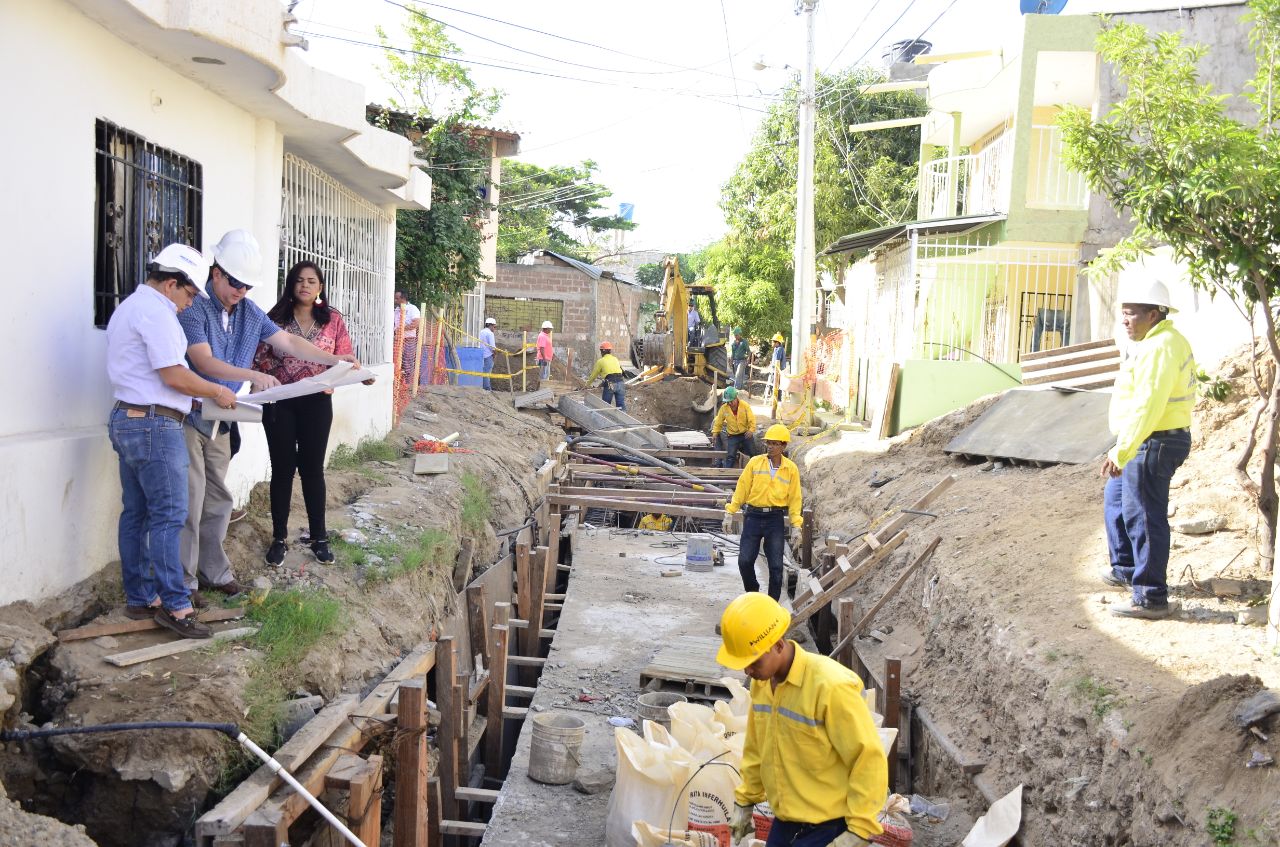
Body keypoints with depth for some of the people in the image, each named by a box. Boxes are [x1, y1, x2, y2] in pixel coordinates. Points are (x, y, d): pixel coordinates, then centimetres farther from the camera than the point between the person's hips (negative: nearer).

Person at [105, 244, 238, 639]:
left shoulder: (127, 307, 20)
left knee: (135, 514, 12)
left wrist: (192, 398, 19)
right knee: (168, 515, -7)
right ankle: (174, 605, -5)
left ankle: (139, 599, 18)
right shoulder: (156, 311, -14)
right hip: (155, 425, -11)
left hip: (126, 420, 11)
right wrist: (217, 392, -5)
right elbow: (173, 375, -18)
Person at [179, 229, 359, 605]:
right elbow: (204, 362, -25)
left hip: (220, 419, 7)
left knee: (218, 500, 12)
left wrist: (334, 359, 1)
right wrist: (253, 376, -37)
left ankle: (213, 571, 23)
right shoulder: (195, 308, -15)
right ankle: (183, 581, 4)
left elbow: (289, 342, 11)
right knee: (190, 500, -5)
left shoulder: (250, 312, 8)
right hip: (188, 416, -7)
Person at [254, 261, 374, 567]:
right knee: (282, 468, 6)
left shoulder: (333, 318, 4)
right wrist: (261, 381, -15)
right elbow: (259, 357, 3)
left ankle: (318, 537, 17)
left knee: (312, 468, 7)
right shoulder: (276, 317, 2)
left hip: (317, 402, 0)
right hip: (280, 402, 0)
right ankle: (279, 538, 16)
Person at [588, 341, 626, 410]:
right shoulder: (615, 359, 19)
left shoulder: (600, 361, 6)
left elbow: (594, 375, 16)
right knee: (622, 407, 1)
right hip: (620, 383, 4)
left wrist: (588, 383, 34)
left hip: (610, 384, -4)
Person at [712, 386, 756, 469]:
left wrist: (751, 430, -29)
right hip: (732, 436, 0)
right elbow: (718, 421, 3)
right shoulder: (724, 408, -6)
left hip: (745, 434, 0)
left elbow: (751, 419, -13)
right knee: (730, 456, -7)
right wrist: (715, 432, -8)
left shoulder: (745, 406, -10)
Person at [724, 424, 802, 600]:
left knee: (776, 566, 1)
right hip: (753, 517, 0)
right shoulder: (755, 462, 0)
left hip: (775, 520, 0)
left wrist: (796, 524, 1)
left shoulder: (791, 469, 1)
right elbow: (742, 488, 4)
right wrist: (731, 511, 1)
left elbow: (794, 497, 5)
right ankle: (752, 592, 23)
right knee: (744, 560, -4)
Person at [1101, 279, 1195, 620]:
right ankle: (1125, 569, 36)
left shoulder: (1158, 348, -20)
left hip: (1153, 443, -11)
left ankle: (1151, 598, 0)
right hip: (1156, 440, 11)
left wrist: (1121, 452, -29)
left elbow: (1146, 407, -28)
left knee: (1142, 516, -6)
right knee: (1115, 498, 24)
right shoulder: (1165, 340, 14)